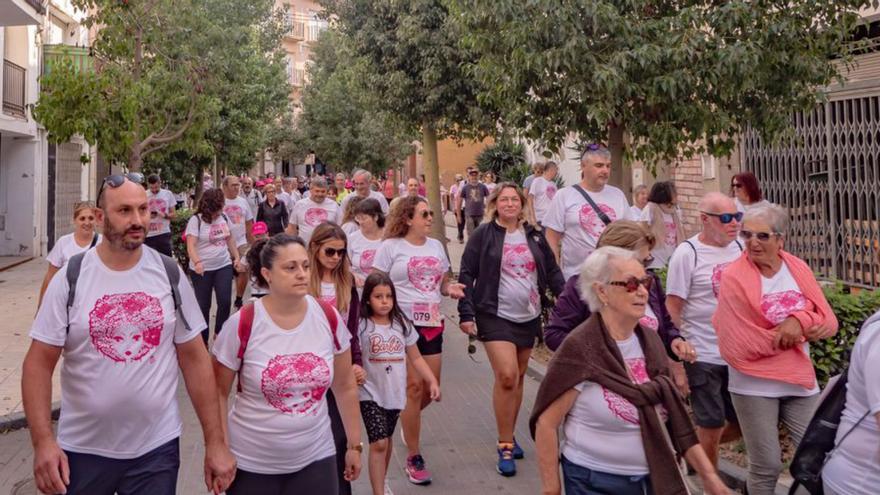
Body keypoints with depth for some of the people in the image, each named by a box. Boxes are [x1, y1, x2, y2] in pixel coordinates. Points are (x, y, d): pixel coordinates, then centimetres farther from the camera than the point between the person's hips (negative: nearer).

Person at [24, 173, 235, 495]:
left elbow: (195, 358, -1)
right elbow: (39, 363, -3)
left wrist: (215, 442, -3)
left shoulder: (171, 275, -3)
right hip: (82, 449, 0)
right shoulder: (70, 279, -6)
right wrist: (42, 440, -16)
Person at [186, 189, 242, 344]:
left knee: (225, 301, -4)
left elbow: (230, 239, 17)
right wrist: (197, 262, -35)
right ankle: (203, 339, 19)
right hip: (202, 269, -4)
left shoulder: (223, 217, 5)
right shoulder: (196, 220, -12)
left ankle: (219, 334, 17)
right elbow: (190, 245, -20)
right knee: (203, 305, 5)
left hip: (224, 266, 4)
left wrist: (236, 257, 14)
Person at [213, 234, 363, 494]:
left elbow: (345, 386, 4)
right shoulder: (242, 325, -14)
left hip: (316, 458, 2)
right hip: (251, 463, -2)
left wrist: (354, 444, 8)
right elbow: (218, 392, -4)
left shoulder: (330, 318, -6)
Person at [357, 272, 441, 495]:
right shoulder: (361, 326, -10)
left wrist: (432, 381, 1)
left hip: (395, 393, 4)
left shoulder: (402, 324, 2)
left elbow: (415, 358, 8)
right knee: (378, 443, -11)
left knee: (386, 439, 20)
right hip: (371, 394, -4)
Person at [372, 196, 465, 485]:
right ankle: (413, 458, 10)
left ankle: (407, 420, 43)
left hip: (432, 324, 5)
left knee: (431, 389, 8)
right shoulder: (391, 246, -4)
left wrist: (451, 289, -3)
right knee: (414, 387, -5)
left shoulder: (435, 245, 12)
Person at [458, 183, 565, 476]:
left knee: (518, 377, 13)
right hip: (496, 316, -5)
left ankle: (509, 436, 30)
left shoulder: (534, 236, 7)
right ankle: (505, 446, -1)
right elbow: (467, 275, -5)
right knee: (506, 376, -16)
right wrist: (466, 314, -11)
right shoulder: (483, 235, -4)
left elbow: (552, 271, 11)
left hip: (529, 317, 5)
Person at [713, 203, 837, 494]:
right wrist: (800, 332, -11)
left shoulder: (799, 269, 1)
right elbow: (739, 346, -17)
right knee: (766, 466, 6)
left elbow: (828, 323, 0)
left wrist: (799, 320, -22)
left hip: (800, 381, 4)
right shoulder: (733, 277, -13)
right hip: (754, 386, -4)